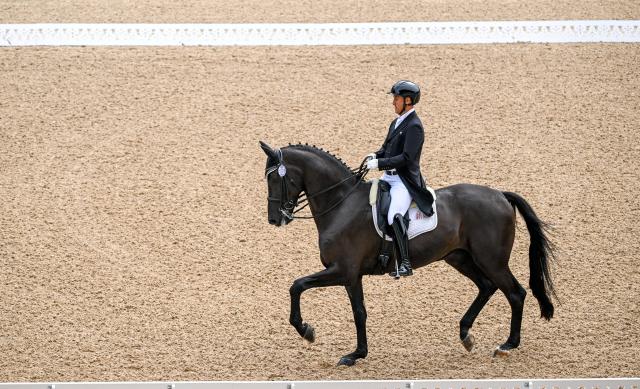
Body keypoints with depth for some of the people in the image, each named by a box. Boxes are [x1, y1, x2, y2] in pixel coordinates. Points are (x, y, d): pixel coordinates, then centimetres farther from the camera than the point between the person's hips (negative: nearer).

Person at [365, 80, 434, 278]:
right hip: (388, 177, 10)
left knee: (394, 216, -29)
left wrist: (380, 163, -24)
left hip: (405, 181, -10)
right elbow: (387, 148, 24)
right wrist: (375, 156, 2)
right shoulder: (397, 123, 15)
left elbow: (406, 158, -22)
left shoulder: (414, 126, -14)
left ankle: (406, 264, -28)